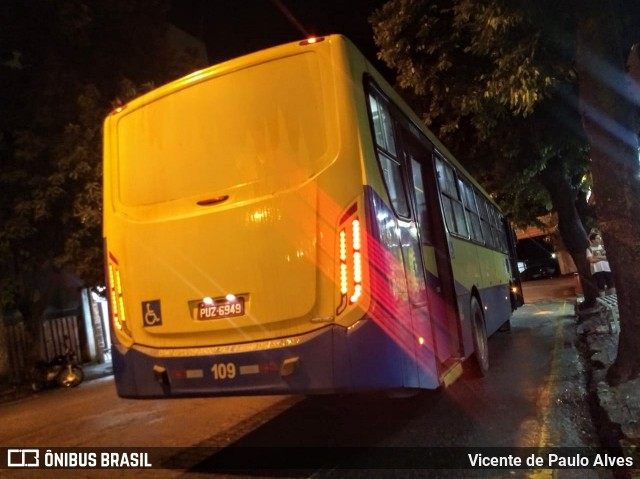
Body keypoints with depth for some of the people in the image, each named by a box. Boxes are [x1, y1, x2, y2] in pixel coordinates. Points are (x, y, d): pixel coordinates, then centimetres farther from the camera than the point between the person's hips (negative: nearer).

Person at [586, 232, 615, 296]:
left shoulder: (603, 247, 14)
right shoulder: (589, 249, 1)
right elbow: (591, 260, -11)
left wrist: (598, 256, -9)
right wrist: (602, 257, -3)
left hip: (607, 269, 4)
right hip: (597, 270, -4)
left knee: (611, 286, 4)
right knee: (601, 287, -1)